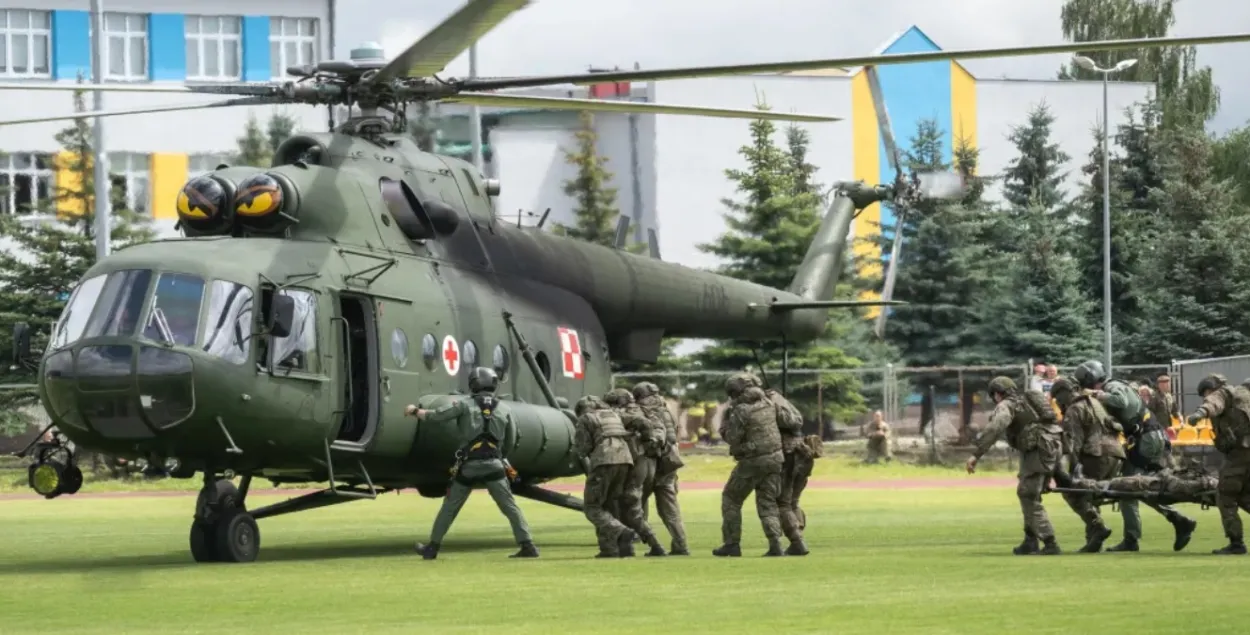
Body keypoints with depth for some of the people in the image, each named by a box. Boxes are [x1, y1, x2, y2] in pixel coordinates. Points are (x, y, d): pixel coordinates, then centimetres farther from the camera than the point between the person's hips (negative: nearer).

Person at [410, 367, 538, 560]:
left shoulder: (465, 404, -1)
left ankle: (432, 547, 20)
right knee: (510, 507, -1)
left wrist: (415, 411, 12)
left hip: (468, 466, -1)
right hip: (494, 465, 1)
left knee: (449, 508, 12)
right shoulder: (503, 409, 7)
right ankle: (527, 546, -12)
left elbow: (435, 417, -4)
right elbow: (512, 437, 16)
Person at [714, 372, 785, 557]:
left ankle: (732, 544, 8)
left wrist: (726, 420, 1)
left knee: (731, 499, 10)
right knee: (767, 502, 11)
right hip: (773, 458, 6)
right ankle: (775, 545, -3)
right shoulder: (768, 404, 5)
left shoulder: (740, 411, -15)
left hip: (752, 462, -6)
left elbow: (732, 438, -15)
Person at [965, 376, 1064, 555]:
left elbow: (994, 429, -17)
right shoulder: (1027, 401, 27)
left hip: (1039, 451, -9)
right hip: (1055, 446, 9)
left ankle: (1050, 545, -11)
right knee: (1025, 493, 21)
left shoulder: (1006, 406, 1)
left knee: (1029, 497, -5)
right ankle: (1030, 541, 23)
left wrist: (976, 455, -22)